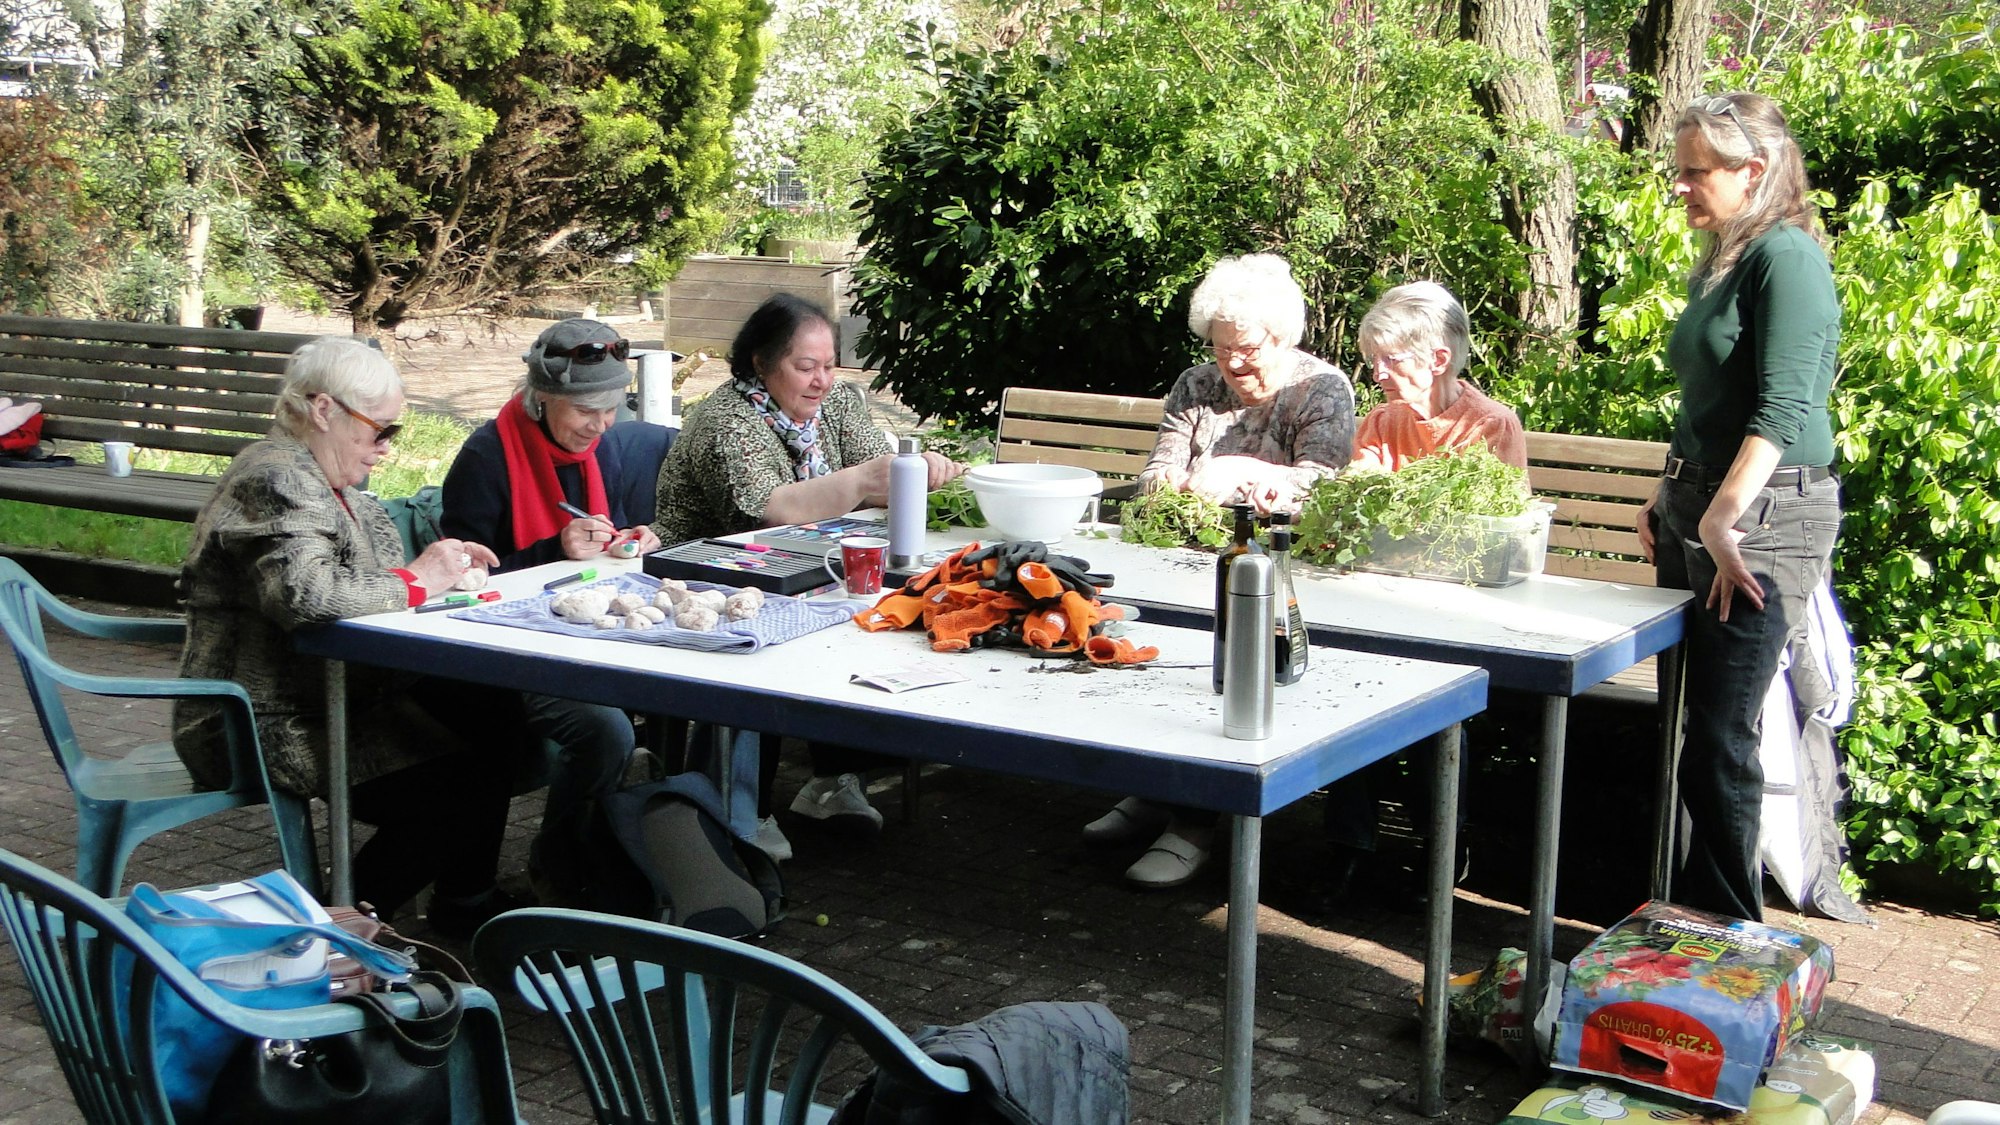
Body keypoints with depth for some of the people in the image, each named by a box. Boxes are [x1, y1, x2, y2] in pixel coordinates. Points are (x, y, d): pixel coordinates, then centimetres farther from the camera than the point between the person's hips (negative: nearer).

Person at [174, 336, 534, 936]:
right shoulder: (276, 482, -18)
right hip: (272, 727, -11)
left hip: (331, 695, 11)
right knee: (457, 786, -19)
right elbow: (305, 593, -34)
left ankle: (468, 901, 13)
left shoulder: (322, 480, 16)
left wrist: (437, 562, 0)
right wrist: (414, 582, -20)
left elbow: (356, 581, 19)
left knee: (496, 712, 2)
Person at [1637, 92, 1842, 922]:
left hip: (1766, 517, -9)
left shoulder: (1787, 257, -12)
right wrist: (1669, 500, 22)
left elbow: (1783, 410, -22)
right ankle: (1688, 908, 20)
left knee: (1720, 732, -8)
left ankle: (1730, 929, 1)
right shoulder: (1720, 262, 17)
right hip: (1701, 506, 9)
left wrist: (1723, 517, -27)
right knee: (1685, 720, 11)